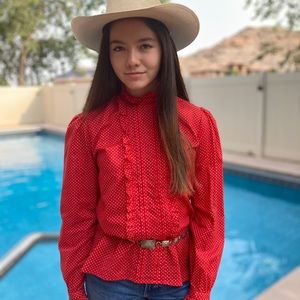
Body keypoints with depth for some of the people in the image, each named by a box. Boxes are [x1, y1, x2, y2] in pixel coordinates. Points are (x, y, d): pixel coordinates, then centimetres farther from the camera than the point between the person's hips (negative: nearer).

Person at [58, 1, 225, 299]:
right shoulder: (87, 128, -11)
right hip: (110, 274, 0)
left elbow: (208, 213, -5)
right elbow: (77, 216, -4)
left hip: (178, 274, 1)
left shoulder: (198, 123, -10)